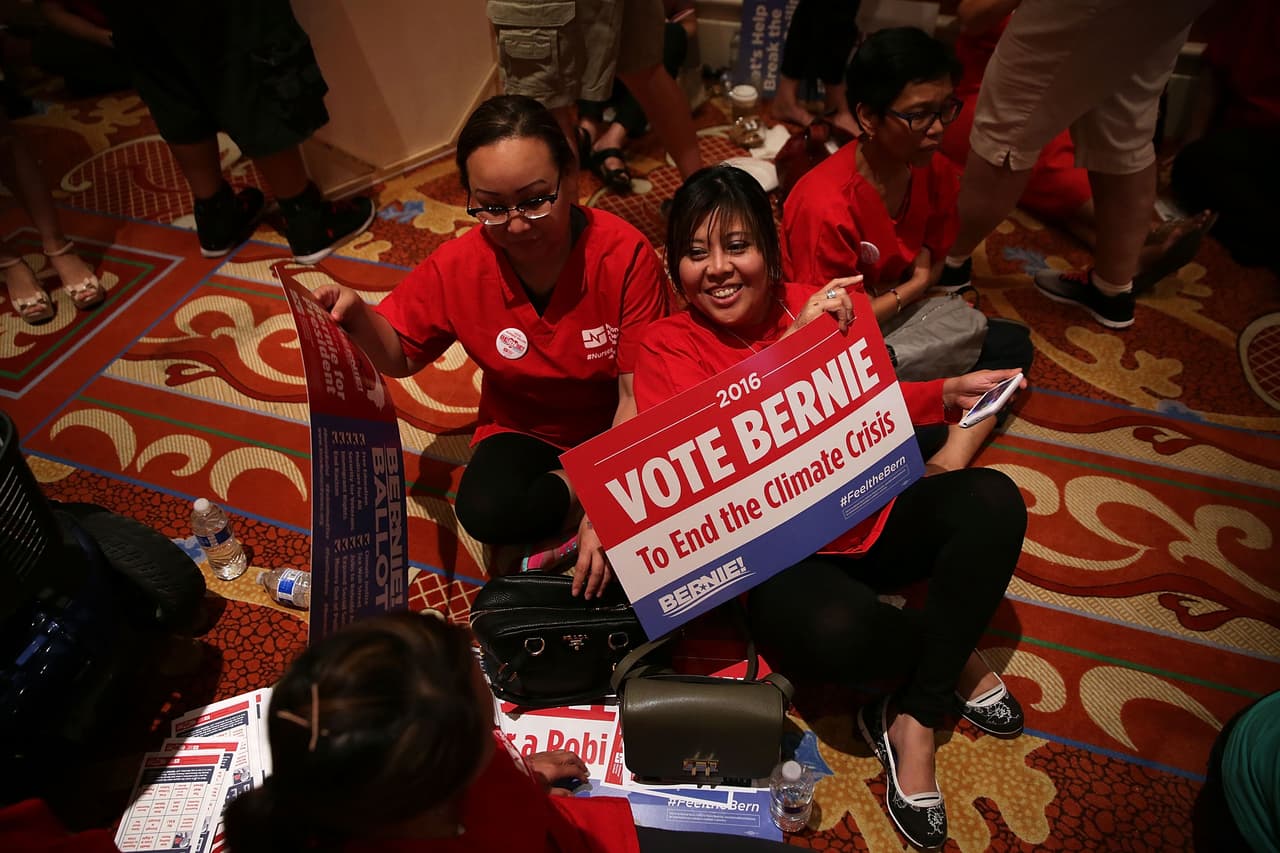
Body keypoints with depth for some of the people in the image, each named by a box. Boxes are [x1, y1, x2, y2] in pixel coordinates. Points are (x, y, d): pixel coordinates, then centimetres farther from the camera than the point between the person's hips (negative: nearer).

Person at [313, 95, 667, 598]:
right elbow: (400, 356, 1)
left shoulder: (625, 254, -24)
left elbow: (638, 393, -22)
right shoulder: (456, 269, -15)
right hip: (527, 430, 2)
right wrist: (357, 315, -22)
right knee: (485, 510, -28)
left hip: (614, 428, -2)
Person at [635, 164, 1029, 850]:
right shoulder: (667, 346, -7)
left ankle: (911, 721, -10)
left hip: (872, 517, 5)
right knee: (827, 632, -35)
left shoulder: (817, 303, 2)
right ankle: (954, 660, 4)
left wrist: (947, 394, 0)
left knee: (993, 499, -18)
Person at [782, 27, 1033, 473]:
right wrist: (907, 292, -10)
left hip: (899, 324, 8)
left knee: (1012, 342, -3)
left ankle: (949, 463, -18)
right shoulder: (823, 206, -27)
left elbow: (930, 270, 5)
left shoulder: (937, 174, -7)